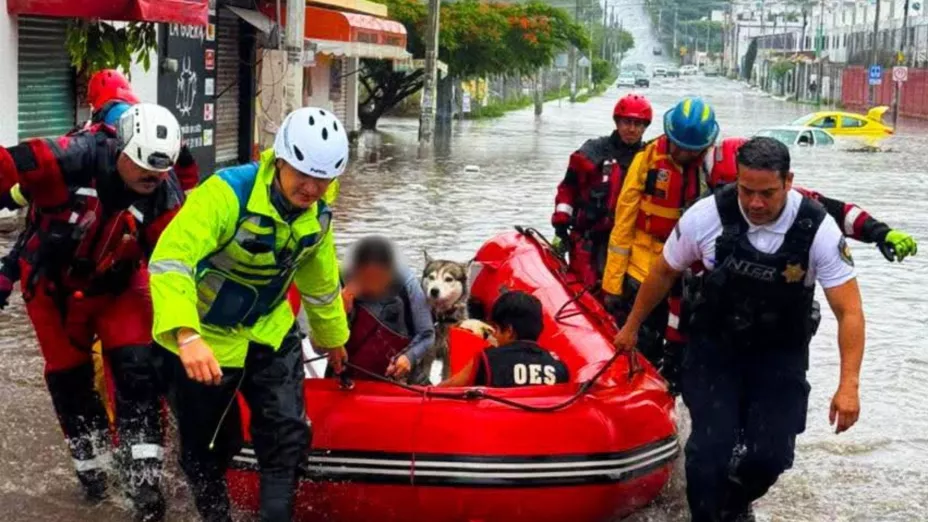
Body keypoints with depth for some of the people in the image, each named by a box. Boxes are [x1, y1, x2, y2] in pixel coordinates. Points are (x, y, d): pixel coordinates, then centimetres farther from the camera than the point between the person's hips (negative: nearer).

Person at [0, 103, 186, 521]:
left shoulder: (164, 196, -23)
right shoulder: (70, 160, -32)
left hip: (116, 286, 1)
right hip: (52, 284, -1)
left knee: (137, 367, -14)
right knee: (68, 377, 10)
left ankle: (144, 475, -8)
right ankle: (90, 465, 30)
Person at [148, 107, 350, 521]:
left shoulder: (317, 214, -7)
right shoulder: (227, 193, -31)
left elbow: (320, 281, 13)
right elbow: (170, 260, -41)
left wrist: (332, 337, 26)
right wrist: (186, 335, -54)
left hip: (269, 331, 5)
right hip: (203, 337, -5)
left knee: (288, 434, -6)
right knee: (208, 446, 9)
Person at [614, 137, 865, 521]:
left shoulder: (817, 229, -20)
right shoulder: (707, 216, -18)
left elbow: (849, 312, -18)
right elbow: (664, 272, 1)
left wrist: (848, 385, -27)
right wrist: (632, 327, 13)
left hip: (780, 356, 0)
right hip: (713, 349, 0)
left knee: (771, 455, -5)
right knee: (711, 446, -17)